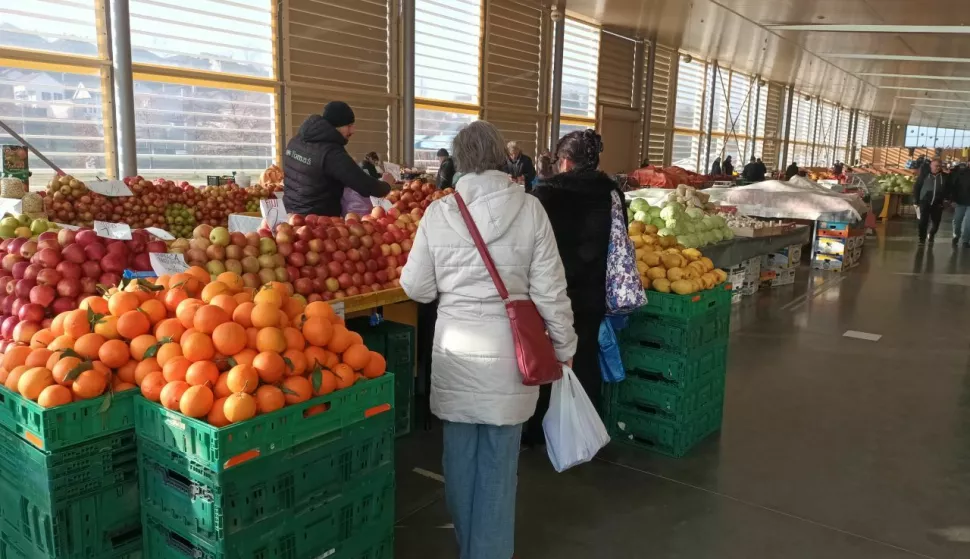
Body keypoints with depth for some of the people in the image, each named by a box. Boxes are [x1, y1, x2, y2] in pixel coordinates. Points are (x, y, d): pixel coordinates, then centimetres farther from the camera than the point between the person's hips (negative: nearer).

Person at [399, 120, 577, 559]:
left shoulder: (438, 212, -5)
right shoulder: (529, 209, -7)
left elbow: (416, 288, 0)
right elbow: (549, 290, -5)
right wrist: (564, 347, 7)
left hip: (456, 348, 1)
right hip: (508, 350, -1)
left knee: (460, 453, 18)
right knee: (499, 461, 12)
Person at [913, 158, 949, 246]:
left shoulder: (944, 177, 1)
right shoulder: (924, 175, -2)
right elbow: (916, 188, 1)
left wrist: (945, 199, -2)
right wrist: (916, 201, 0)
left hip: (937, 204, 1)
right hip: (925, 202, -1)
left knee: (936, 223, 7)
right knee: (923, 222, -9)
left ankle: (931, 236, 35)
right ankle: (922, 239, 2)